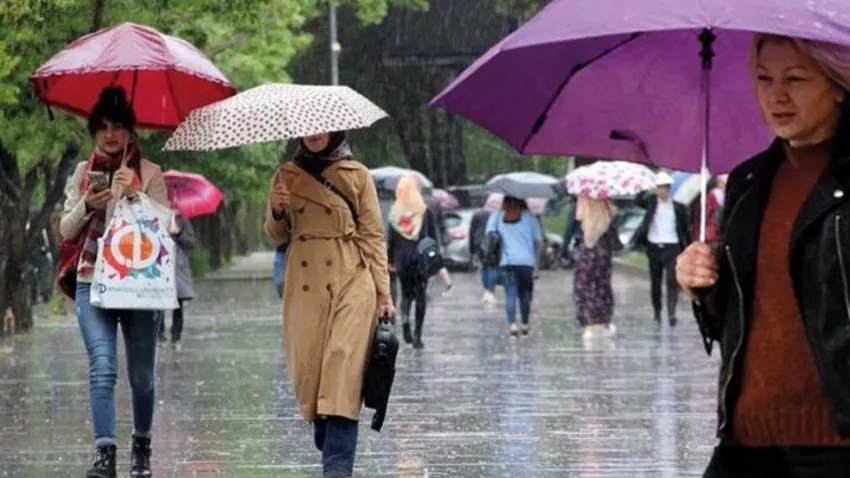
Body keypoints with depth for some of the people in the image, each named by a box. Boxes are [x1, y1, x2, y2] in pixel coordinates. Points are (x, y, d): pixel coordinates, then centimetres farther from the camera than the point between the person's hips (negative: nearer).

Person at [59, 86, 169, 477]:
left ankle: (142, 446, 27)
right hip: (93, 282, 1)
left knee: (142, 374, 6)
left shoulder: (149, 174, 3)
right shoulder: (83, 173, 12)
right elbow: (66, 230, 11)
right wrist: (87, 205, -8)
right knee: (102, 367, -15)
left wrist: (134, 194, -18)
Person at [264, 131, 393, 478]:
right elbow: (275, 237, 15)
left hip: (351, 283, -3)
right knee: (308, 368, 1)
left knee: (343, 369, -13)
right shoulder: (286, 176, 11)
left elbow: (373, 237, 4)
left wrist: (383, 295, -2)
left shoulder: (356, 176, 4)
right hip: (305, 286, 3)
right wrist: (277, 211, -8)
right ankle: (329, 446, 23)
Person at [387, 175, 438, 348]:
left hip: (402, 258, 2)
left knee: (406, 293, 16)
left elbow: (391, 238, 2)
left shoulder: (395, 212, -1)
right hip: (421, 258, -2)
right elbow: (433, 236, -5)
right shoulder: (425, 211, -6)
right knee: (420, 295, 5)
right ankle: (417, 334, -1)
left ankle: (405, 317, -12)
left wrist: (391, 260, 9)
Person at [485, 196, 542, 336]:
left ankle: (512, 324, -16)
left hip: (506, 261, 0)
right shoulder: (529, 216, 5)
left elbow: (489, 234, -1)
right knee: (525, 293, 10)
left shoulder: (496, 217, 7)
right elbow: (538, 239, 3)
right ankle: (525, 325, 16)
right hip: (526, 260, 0)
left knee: (510, 293, -3)